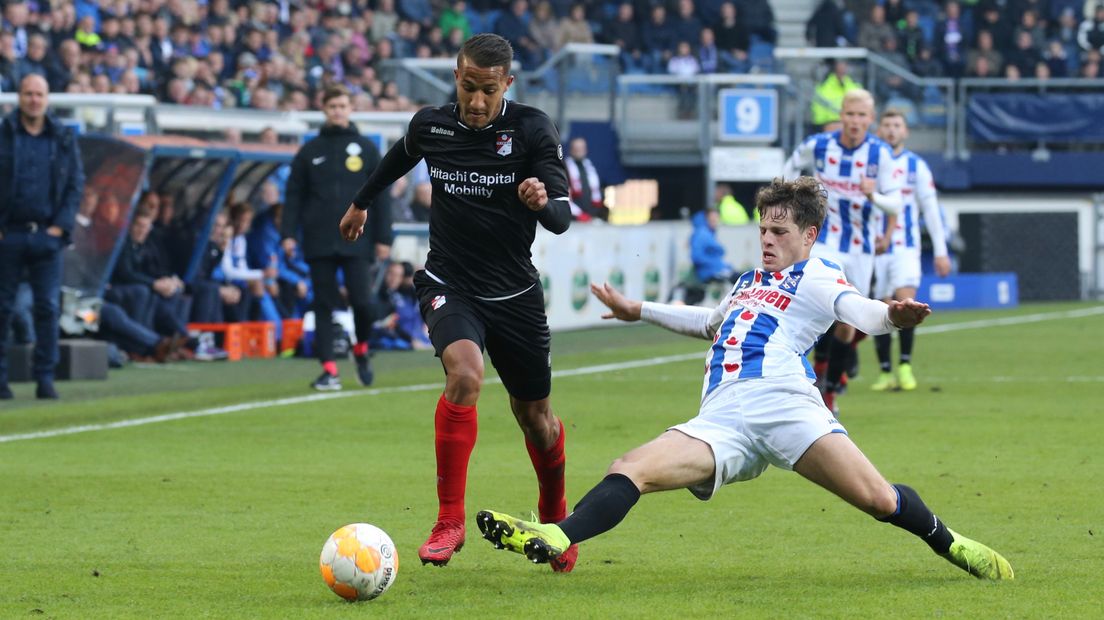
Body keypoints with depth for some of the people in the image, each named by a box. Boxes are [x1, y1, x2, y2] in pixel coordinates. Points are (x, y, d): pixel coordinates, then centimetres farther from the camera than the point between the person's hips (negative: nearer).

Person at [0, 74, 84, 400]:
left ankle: (45, 377, 2)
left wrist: (61, 226, -2)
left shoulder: (64, 138, 7)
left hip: (47, 235, 1)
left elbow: (76, 184, 8)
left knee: (48, 308, -2)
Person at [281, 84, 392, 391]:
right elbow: (294, 194, 8)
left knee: (362, 302, -8)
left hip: (356, 240, -1)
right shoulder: (310, 151, 9)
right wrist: (289, 233, -3)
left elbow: (380, 195, 6)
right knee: (324, 305, 0)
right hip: (319, 242, 1)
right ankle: (329, 369, 2)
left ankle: (361, 349, 20)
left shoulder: (366, 148, 7)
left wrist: (383, 238, 0)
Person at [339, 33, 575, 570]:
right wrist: (362, 202, 36)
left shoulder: (531, 129, -11)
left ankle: (555, 517, 39)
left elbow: (562, 218, -16)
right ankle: (449, 521, -20)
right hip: (449, 284, 0)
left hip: (515, 293, 0)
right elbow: (401, 156, 21)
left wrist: (543, 202, -39)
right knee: (464, 374, -29)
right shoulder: (430, 125, -4)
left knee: (534, 414, 9)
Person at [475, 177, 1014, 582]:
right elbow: (709, 324, 51)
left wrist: (892, 316, -33)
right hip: (721, 421, 6)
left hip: (784, 404, -6)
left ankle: (948, 544, 11)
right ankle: (556, 539, -36)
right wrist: (638, 311, 56)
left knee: (876, 499, -16)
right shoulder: (748, 282, 32)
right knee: (631, 470, -17)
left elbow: (858, 311, -9)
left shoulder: (816, 276, 11)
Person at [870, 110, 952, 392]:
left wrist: (940, 251, 1)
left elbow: (931, 209, 5)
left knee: (905, 300, -19)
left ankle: (905, 365, -7)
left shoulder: (916, 165, 3)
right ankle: (886, 373, 10)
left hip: (906, 246, -1)